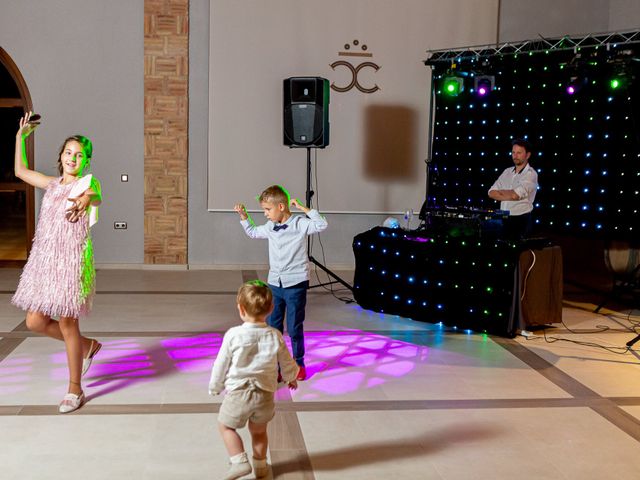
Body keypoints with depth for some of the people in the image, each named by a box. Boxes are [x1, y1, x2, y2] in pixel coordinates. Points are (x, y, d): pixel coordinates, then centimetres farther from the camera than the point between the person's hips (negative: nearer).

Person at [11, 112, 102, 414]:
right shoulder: (53, 184, 14)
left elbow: (96, 196, -28)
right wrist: (21, 135, 27)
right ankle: (87, 346, 31)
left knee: (66, 324, -2)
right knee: (35, 322, 6)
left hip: (71, 260, -6)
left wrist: (86, 199, -51)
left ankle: (74, 390, 12)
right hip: (44, 260, 6)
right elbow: (21, 171, 29)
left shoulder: (88, 183, -4)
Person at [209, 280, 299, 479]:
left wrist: (215, 387, 13)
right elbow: (287, 363, 7)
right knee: (259, 430, 25)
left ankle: (239, 461, 6)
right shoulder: (275, 336, -7)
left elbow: (221, 364, -5)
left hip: (238, 392, -3)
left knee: (225, 425, 19)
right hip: (265, 394, 3)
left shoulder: (233, 335, -15)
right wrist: (291, 378, 29)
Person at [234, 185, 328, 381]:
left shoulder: (299, 224, -10)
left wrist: (303, 208, -23)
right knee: (273, 327, 10)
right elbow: (252, 232, 27)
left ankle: (299, 364, 22)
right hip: (274, 284, 6)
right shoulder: (269, 228, 7)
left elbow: (321, 225, -26)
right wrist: (243, 216, 16)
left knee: (294, 328, 4)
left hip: (295, 285, -5)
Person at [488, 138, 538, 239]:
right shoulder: (507, 172, 12)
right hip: (504, 219, 6)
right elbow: (491, 193, 5)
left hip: (521, 220, -6)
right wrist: (508, 196, -11)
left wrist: (500, 192, -1)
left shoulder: (531, 174, -8)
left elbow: (515, 195, -20)